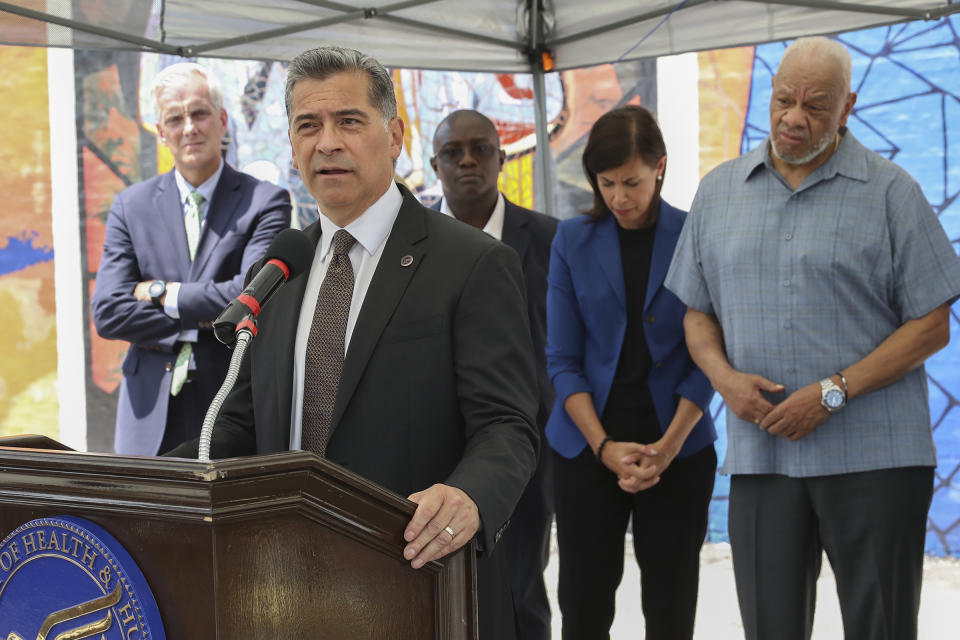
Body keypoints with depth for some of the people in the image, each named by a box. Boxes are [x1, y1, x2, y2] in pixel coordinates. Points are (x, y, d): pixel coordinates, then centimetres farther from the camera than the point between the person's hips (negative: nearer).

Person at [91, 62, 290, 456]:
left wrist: (163, 293, -7)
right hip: (152, 416, 2)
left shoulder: (265, 202, 0)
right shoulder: (130, 206, 9)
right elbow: (108, 313, -2)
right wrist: (201, 320, -10)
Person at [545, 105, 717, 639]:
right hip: (589, 445, 1)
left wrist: (669, 445, -12)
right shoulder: (573, 241, 2)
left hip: (678, 447, -1)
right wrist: (605, 446, -10)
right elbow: (563, 359, 0)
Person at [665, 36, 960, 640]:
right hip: (760, 454, 3)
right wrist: (725, 377, -5)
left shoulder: (890, 192, 0)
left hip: (875, 457, -3)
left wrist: (833, 393, -12)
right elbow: (698, 312, 16)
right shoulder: (719, 190, 11)